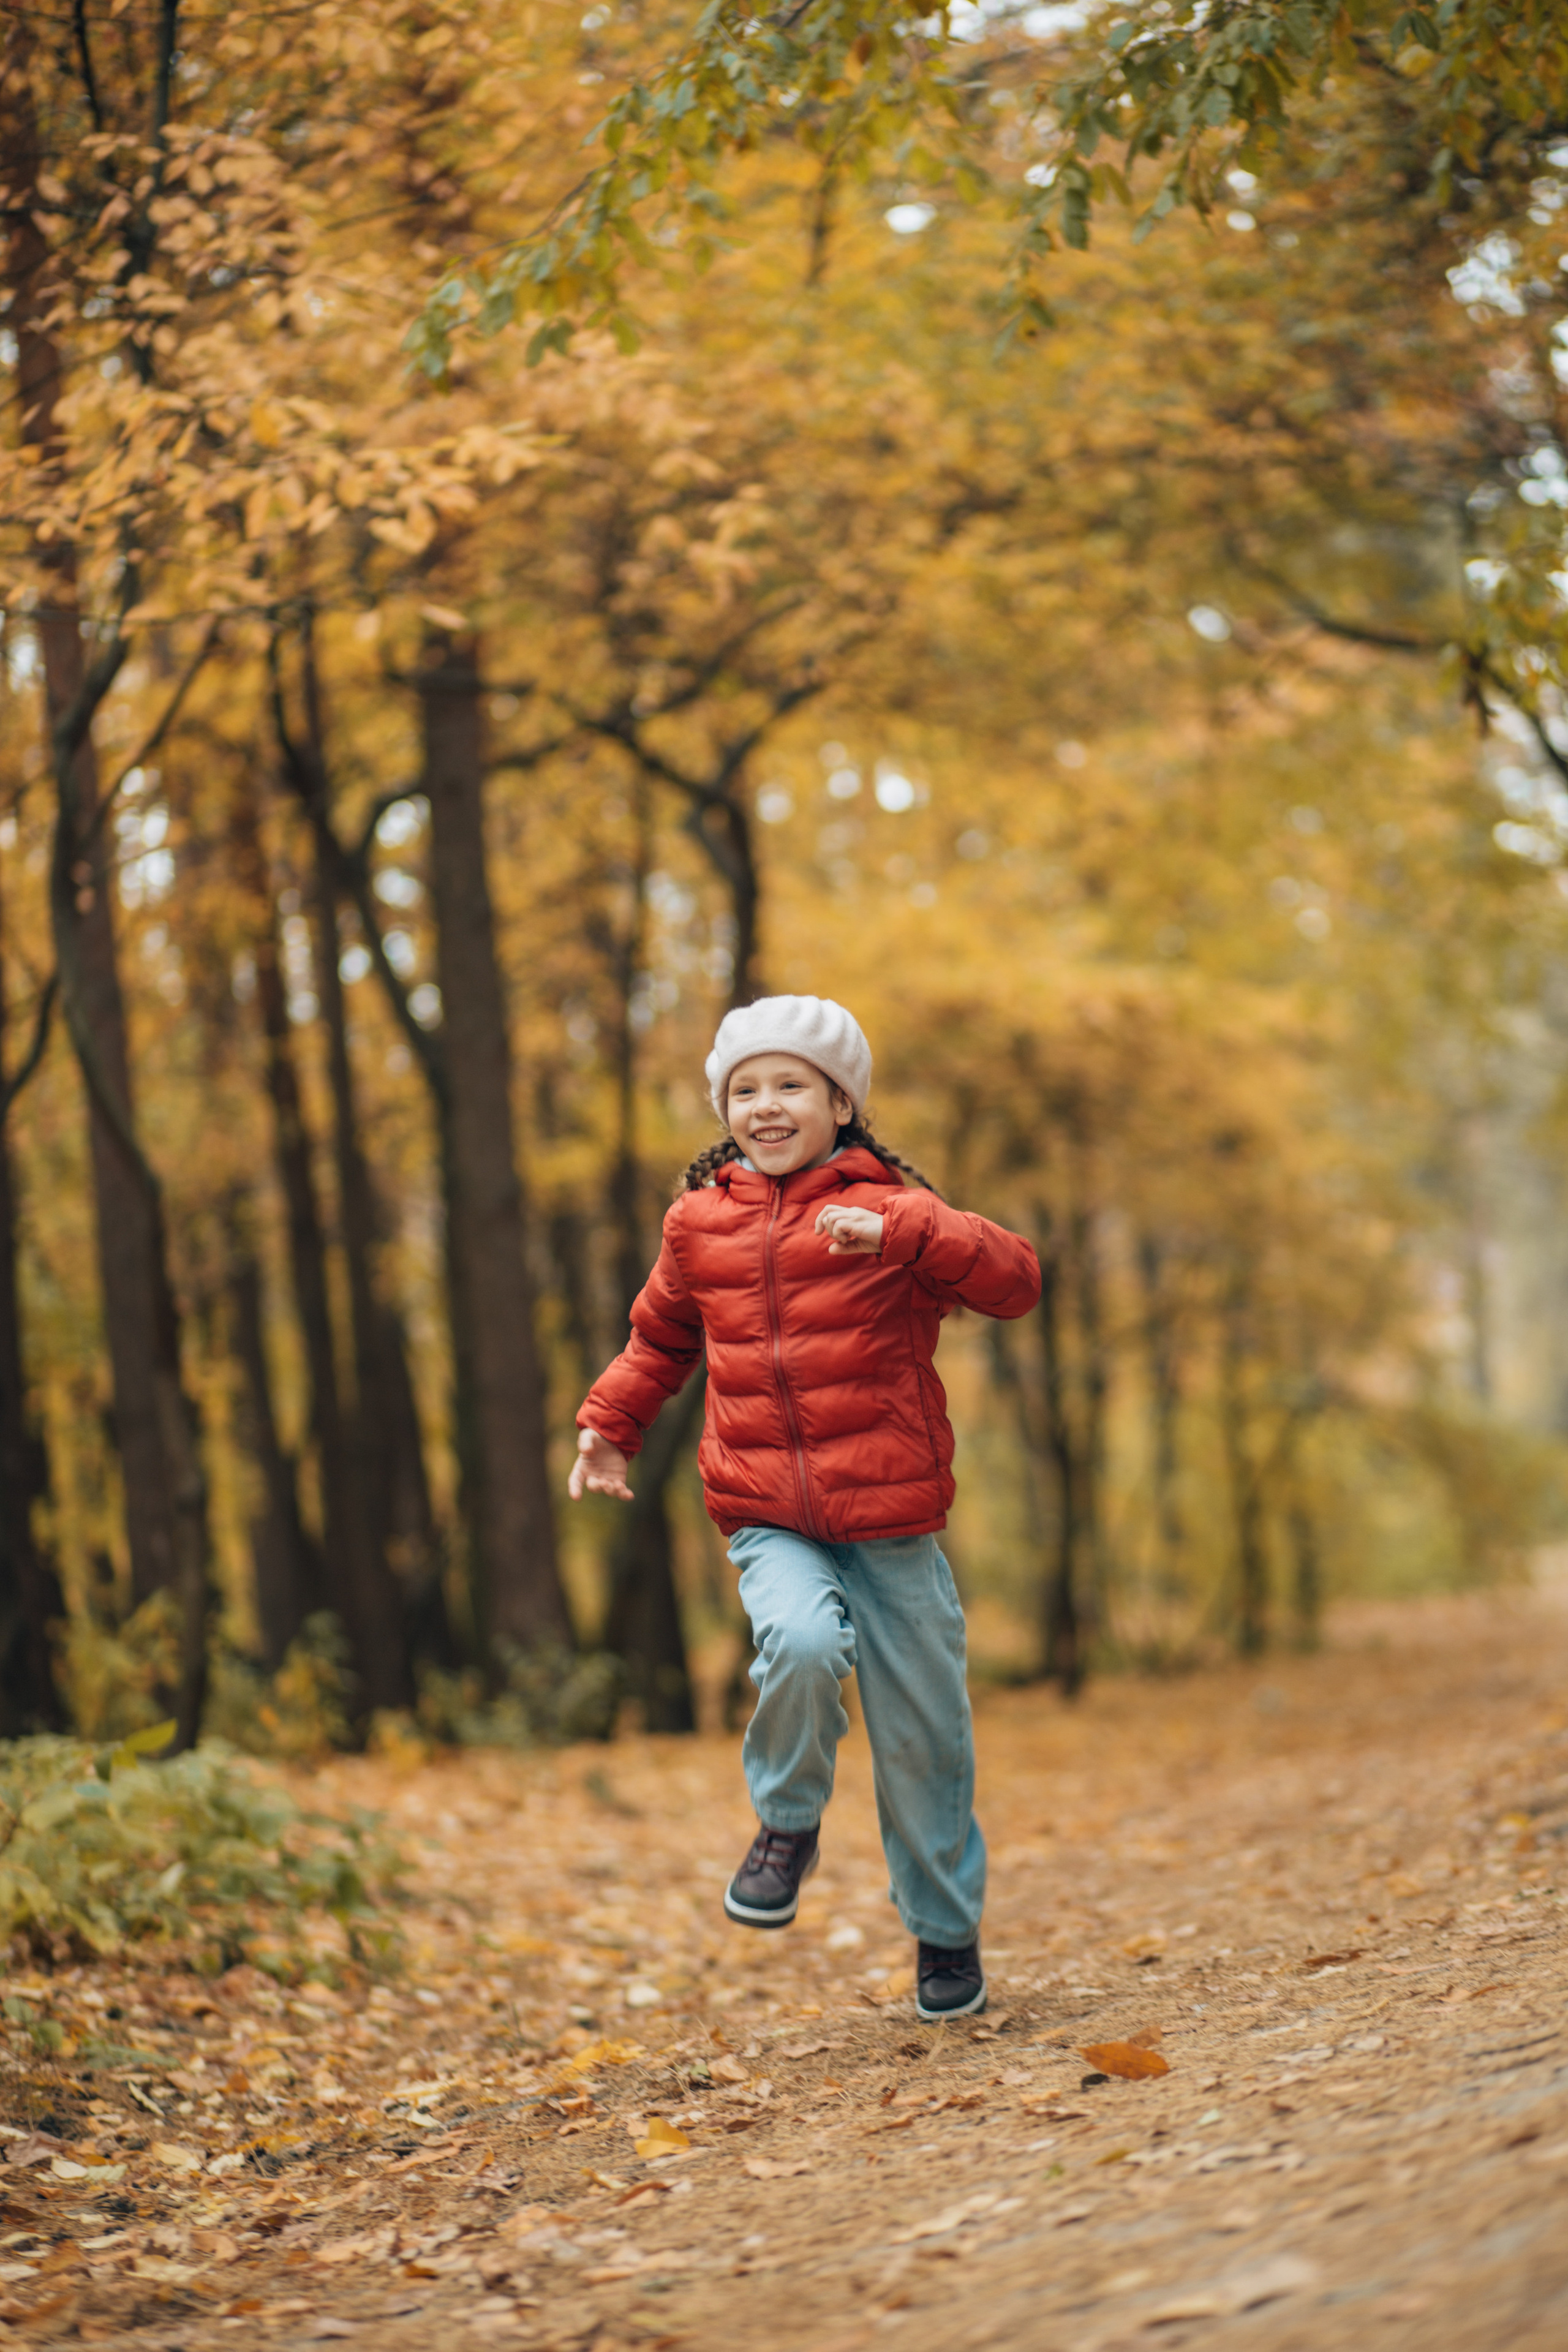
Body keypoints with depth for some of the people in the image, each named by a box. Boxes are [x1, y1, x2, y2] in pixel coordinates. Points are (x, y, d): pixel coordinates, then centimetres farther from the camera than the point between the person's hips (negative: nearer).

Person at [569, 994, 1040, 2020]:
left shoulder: (884, 1208, -4)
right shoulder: (700, 1222, 7)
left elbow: (1015, 1279, -18)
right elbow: (663, 1337, 26)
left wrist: (899, 1232, -30)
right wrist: (610, 1420, 14)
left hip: (892, 1518, -1)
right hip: (769, 1521, 1)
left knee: (921, 1733, 5)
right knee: (801, 1640, -30)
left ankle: (948, 1933, 27)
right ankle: (789, 1827, -2)